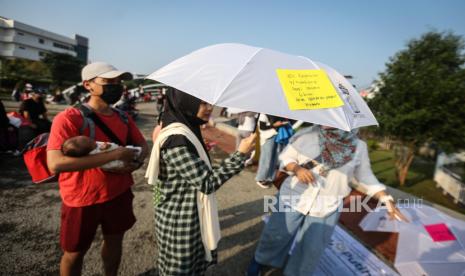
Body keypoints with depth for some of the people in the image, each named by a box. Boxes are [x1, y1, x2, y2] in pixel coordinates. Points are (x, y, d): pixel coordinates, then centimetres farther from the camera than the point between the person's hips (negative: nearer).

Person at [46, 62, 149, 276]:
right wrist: (114, 154, -32)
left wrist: (137, 161, -14)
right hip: (82, 200, -5)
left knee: (115, 240, 23)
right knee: (75, 252, 16)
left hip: (119, 193, 6)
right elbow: (55, 164, -30)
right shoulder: (68, 118, -19)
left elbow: (142, 144, 10)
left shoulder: (123, 118, 0)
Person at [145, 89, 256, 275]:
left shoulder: (187, 131, 5)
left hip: (190, 216, 8)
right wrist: (241, 154, -25)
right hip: (179, 221, -8)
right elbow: (207, 182, -26)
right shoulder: (176, 139, -26)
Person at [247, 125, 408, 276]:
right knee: (275, 235, 13)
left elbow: (365, 176, 7)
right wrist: (297, 168, -22)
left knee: (311, 248, 11)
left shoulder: (358, 147, -5)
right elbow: (285, 157, -3)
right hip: (294, 197, 0)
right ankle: (260, 260, 42)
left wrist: (386, 199, -1)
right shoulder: (307, 135, -11)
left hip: (326, 207, 1)